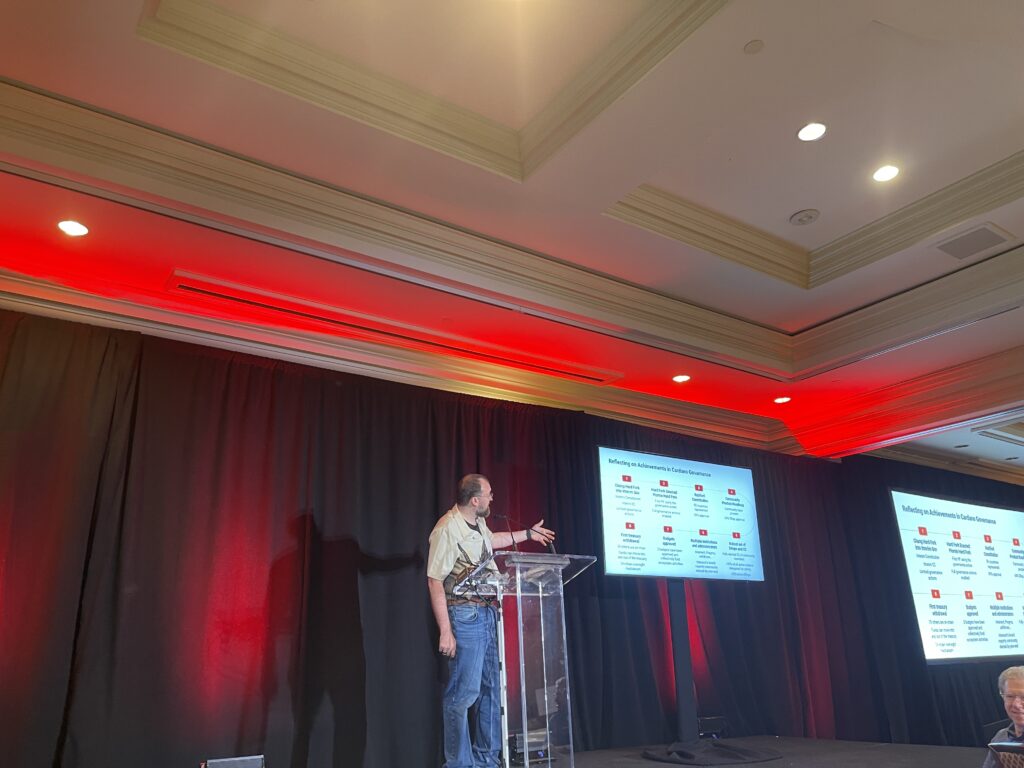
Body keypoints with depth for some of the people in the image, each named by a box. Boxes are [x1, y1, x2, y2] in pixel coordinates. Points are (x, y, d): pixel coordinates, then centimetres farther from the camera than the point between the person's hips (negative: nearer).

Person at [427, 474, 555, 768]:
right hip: (465, 615, -9)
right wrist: (445, 631, -21)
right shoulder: (447, 529, -18)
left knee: (491, 688, 13)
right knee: (464, 692, -7)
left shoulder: (478, 523, 9)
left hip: (488, 612, 9)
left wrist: (528, 533, 41)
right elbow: (435, 581, -19)